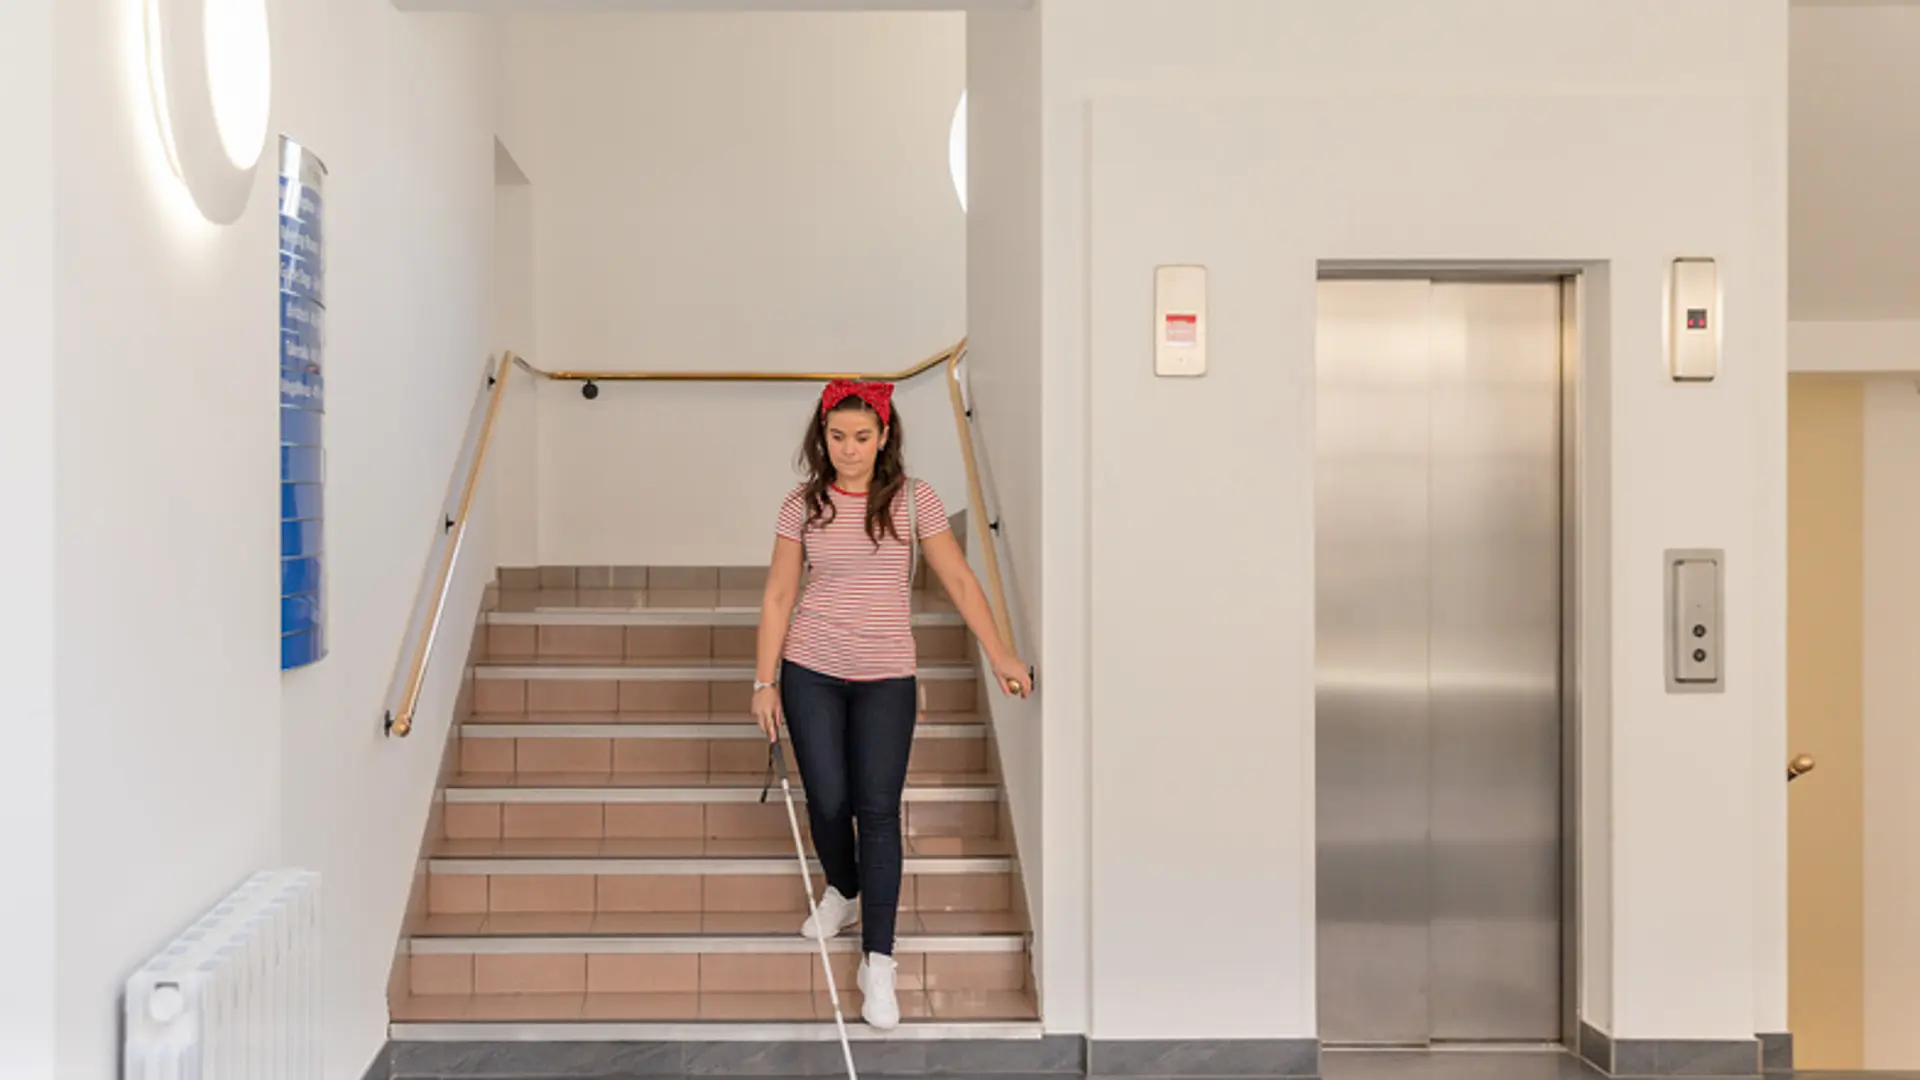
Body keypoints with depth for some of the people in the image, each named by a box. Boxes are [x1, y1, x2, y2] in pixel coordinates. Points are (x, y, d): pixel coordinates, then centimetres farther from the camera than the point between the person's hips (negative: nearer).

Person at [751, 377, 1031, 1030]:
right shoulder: (803, 506, 0)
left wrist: (999, 654, -2)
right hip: (810, 674, 1)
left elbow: (958, 579, 1)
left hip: (886, 679, -1)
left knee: (878, 810, -7)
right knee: (827, 803, 5)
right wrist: (765, 681, 0)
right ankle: (842, 892, 38)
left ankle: (877, 963, -2)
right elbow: (778, 596, 3)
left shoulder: (913, 500, -3)